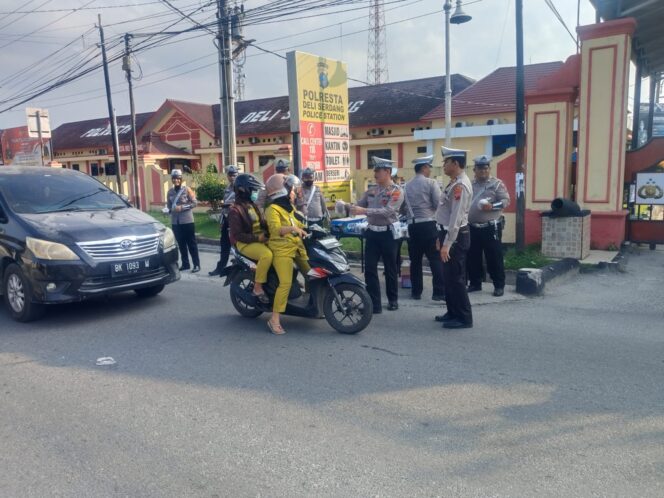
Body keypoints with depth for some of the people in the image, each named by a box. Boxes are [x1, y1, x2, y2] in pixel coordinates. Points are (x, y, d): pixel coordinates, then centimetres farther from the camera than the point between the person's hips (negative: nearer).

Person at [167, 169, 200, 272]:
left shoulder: (187, 189, -5)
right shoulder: (170, 192, 7)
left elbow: (194, 202, -7)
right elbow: (169, 205, 18)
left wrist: (182, 207, -16)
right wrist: (171, 209, -4)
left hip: (187, 221, -4)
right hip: (175, 222, 4)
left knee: (191, 243, 0)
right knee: (181, 244, 10)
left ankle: (196, 264, 4)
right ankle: (185, 264, 19)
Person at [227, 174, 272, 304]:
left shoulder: (252, 205, 15)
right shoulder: (235, 210, -12)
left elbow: (262, 223, 20)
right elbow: (237, 235, -18)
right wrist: (256, 238, -23)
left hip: (260, 239, 9)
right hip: (245, 243, -9)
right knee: (267, 254, -34)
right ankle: (258, 288, -22)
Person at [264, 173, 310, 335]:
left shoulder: (290, 207, 17)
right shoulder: (272, 209, -11)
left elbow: (298, 224, 27)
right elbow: (275, 229, -28)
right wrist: (292, 228, -43)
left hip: (297, 247, 9)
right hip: (282, 250, -9)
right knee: (286, 283, -20)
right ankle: (274, 320, -15)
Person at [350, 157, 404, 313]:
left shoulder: (396, 191, -10)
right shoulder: (371, 191, 9)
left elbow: (387, 211, -23)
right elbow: (358, 205, 4)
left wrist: (364, 211, -31)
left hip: (388, 234, -5)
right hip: (372, 232, 5)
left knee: (390, 269, 9)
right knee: (370, 269, 0)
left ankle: (393, 300, 27)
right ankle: (374, 303, 6)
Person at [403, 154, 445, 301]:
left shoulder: (407, 186, 10)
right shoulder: (431, 183, -4)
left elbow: (404, 207, 9)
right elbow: (439, 204, -9)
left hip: (412, 226, 5)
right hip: (428, 225, -5)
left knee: (415, 260, 10)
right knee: (436, 259, 0)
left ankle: (416, 291, 14)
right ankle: (439, 292, -1)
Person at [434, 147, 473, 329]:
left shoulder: (460, 185, -20)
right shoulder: (455, 183, 13)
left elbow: (456, 217, -25)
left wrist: (447, 243, -26)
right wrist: (442, 237, 22)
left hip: (456, 236, -10)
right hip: (450, 233, 10)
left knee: (455, 278, -3)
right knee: (449, 276, 16)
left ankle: (464, 317, 7)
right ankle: (453, 312, 28)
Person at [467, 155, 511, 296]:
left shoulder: (497, 183, -2)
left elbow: (506, 200, -8)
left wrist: (492, 206, -22)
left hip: (491, 227, -5)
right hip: (473, 227, 5)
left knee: (494, 257, -1)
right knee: (472, 257, 10)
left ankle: (499, 285, 9)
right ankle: (475, 283, 23)